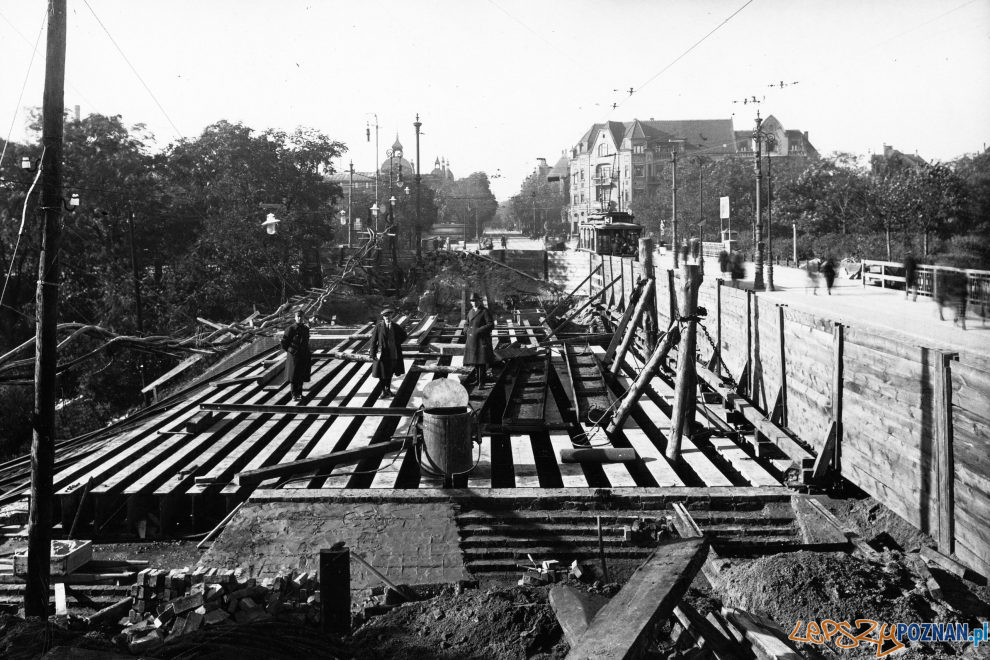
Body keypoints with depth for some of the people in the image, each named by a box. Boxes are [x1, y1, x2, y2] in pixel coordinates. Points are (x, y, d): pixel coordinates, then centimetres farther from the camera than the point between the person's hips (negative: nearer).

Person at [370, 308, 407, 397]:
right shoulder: (378, 326, -10)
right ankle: (383, 391, 20)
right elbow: (373, 340, -7)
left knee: (390, 372, 16)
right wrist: (373, 354, -9)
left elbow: (403, 335, 18)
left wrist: (397, 343, 5)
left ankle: (388, 389, 31)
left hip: (393, 354, 3)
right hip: (382, 353, -3)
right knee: (382, 373, 4)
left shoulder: (395, 327, 0)